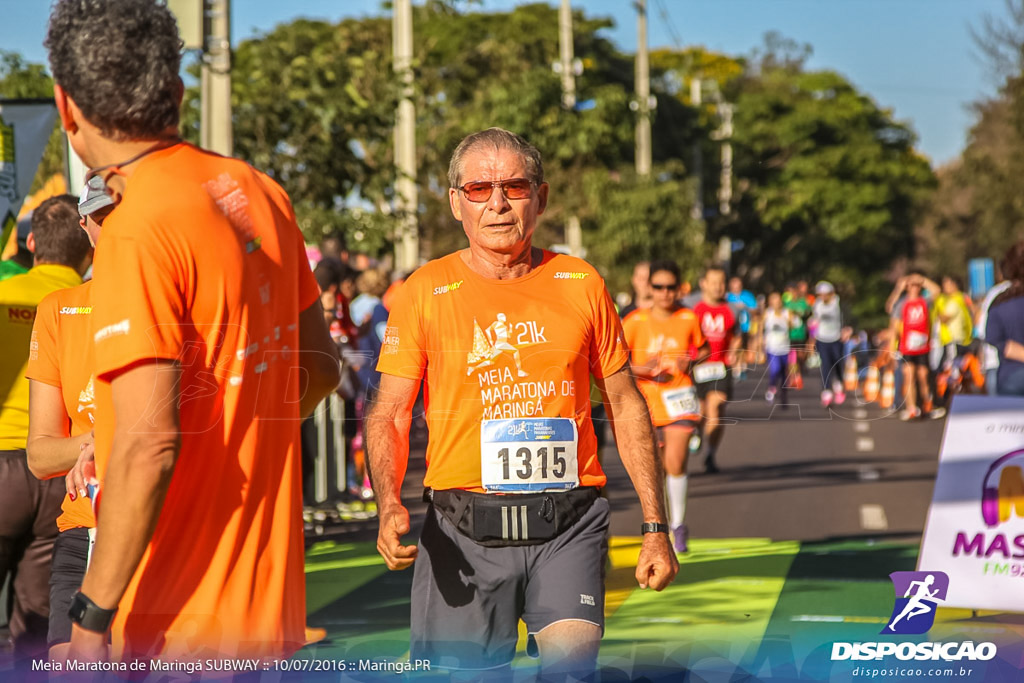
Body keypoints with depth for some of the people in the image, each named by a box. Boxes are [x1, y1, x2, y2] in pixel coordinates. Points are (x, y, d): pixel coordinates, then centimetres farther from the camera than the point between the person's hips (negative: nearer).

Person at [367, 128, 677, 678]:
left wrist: (655, 526, 9)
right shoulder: (424, 292, 2)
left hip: (569, 527, 0)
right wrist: (389, 505, -17)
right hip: (463, 530, 0)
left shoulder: (580, 284, 8)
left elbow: (625, 406, 14)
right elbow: (388, 416, 2)